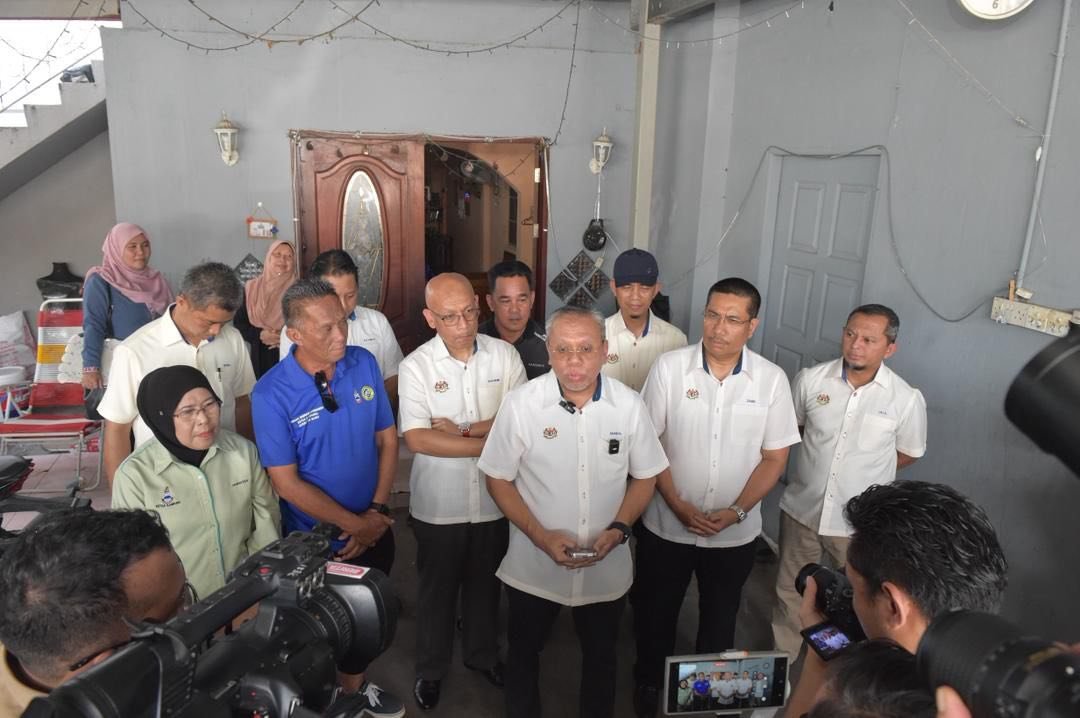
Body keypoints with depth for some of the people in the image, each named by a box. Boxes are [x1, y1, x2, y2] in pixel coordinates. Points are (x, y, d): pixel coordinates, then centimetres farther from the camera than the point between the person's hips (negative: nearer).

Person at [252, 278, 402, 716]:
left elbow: (387, 439, -2)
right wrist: (354, 524, -16)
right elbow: (286, 483, -18)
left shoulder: (364, 364, -9)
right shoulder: (271, 394, -21)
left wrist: (376, 512, -10)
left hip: (374, 528, 4)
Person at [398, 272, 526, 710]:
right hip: (438, 504, -2)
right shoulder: (416, 366, -14)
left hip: (494, 499, 2)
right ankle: (431, 668, 41)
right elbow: (417, 439, -21)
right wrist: (492, 442, -22)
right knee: (437, 587, 18)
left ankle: (482, 653, 47)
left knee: (485, 581, 22)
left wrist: (463, 429, -20)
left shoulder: (505, 355, -8)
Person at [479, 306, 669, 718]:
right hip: (534, 567, -1)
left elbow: (645, 476, 0)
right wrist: (540, 536, -18)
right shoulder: (521, 404, -16)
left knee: (600, 655, 24)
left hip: (607, 568, 1)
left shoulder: (629, 404, -11)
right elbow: (499, 479, -8)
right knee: (524, 652, 22)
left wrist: (618, 529, -15)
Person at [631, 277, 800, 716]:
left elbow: (774, 458, -3)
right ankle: (649, 681, 45)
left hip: (735, 532, 1)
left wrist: (736, 512, -14)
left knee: (719, 617, 21)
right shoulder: (669, 367, -12)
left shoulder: (771, 379, -8)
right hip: (666, 525, 0)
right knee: (656, 611, 18)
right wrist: (678, 506, -15)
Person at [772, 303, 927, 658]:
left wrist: (864, 469, -2)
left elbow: (909, 453, 2)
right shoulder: (811, 379, -12)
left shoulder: (907, 399, -15)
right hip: (802, 509, 2)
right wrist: (822, 457, 1)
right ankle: (782, 657, 43)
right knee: (789, 592, 20)